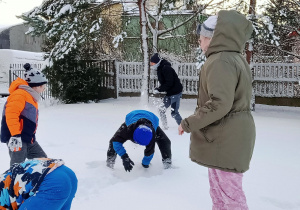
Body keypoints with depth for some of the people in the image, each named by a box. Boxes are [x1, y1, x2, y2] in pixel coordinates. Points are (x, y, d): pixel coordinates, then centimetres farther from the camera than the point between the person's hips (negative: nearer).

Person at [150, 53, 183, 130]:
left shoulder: (166, 68, -21)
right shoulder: (160, 69, 9)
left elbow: (169, 83, -26)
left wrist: (159, 90, -21)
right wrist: (158, 89, -2)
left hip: (175, 92, -10)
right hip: (169, 93, 10)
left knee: (174, 113, -7)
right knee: (161, 109, 9)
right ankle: (165, 127, 19)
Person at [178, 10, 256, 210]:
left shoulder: (221, 61, -20)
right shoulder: (234, 58, 13)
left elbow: (219, 103, -29)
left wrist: (189, 123, -18)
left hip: (225, 139, -10)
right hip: (226, 137, 10)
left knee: (229, 194, 2)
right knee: (219, 191, 22)